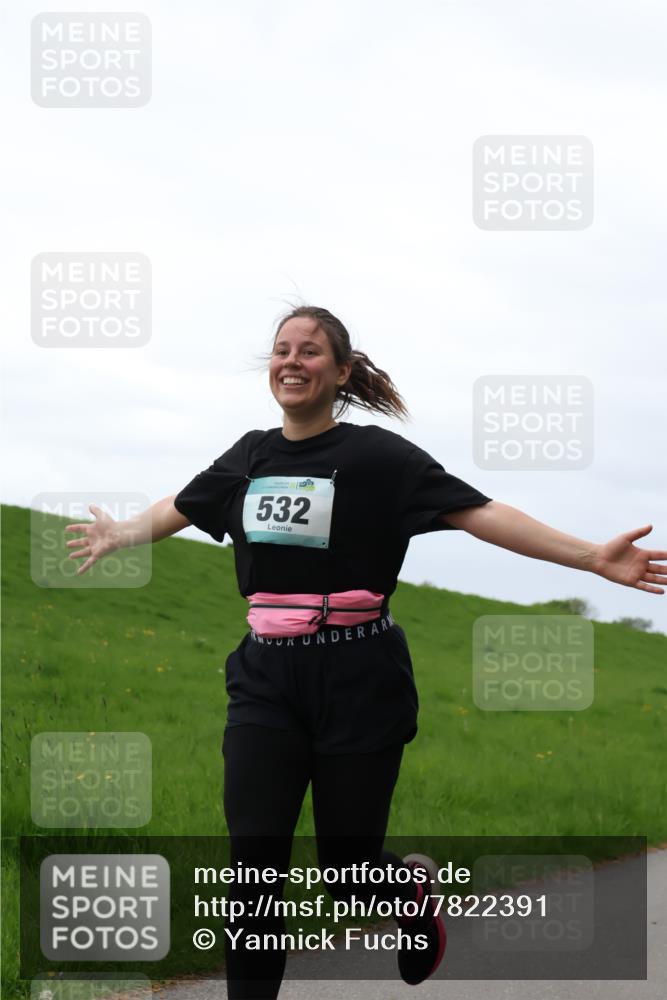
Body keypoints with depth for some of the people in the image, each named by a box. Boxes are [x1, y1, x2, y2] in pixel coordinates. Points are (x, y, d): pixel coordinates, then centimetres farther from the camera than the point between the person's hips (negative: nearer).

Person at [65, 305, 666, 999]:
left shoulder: (376, 456, -5)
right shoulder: (251, 456, 9)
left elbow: (477, 513, -10)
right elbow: (179, 509, 27)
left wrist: (593, 557, -17)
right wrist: (117, 537, 42)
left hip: (356, 683, -3)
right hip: (265, 681, 4)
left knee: (348, 873, 4)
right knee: (253, 862, -8)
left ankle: (414, 887, 40)